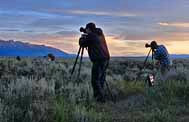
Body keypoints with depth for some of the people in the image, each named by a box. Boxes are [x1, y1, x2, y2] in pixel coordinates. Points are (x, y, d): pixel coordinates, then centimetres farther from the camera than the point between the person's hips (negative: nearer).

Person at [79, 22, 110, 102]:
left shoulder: (90, 36, -7)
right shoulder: (100, 34, 16)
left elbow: (82, 44, 1)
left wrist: (82, 38, 20)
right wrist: (86, 35, 29)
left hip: (99, 60, -8)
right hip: (106, 59, 8)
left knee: (95, 80, -4)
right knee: (101, 79, 13)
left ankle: (100, 98, -8)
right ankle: (98, 96, 18)